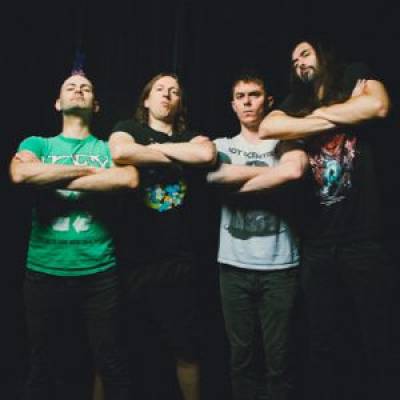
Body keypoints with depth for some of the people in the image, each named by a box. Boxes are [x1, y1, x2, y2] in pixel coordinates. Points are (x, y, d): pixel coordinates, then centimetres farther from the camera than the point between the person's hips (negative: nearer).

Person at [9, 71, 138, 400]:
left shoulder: (110, 148, 5)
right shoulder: (36, 144, 7)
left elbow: (130, 179, -17)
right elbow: (20, 174, -16)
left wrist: (52, 179, -14)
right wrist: (86, 169, -12)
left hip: (99, 271, -1)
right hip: (44, 270, 1)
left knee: (112, 366, 9)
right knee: (41, 365, 18)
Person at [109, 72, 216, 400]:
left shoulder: (190, 137, 11)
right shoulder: (129, 128, 5)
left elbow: (207, 154, -14)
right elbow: (120, 153, -19)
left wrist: (156, 148, -7)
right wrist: (172, 157, -9)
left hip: (177, 259, 2)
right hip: (132, 257, -2)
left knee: (187, 348, 15)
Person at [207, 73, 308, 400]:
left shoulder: (285, 142, 4)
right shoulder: (222, 145, 9)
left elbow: (295, 170, -19)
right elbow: (212, 173, -13)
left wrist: (239, 184, -9)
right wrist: (273, 172, -9)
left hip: (280, 265, -2)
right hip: (234, 265, 2)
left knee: (278, 359, 7)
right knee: (242, 355, 13)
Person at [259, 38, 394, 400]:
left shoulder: (355, 77, 7)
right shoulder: (297, 103, 15)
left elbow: (378, 106, -15)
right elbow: (267, 128, -7)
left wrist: (319, 113, -2)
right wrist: (341, 116, -7)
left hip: (364, 238, -3)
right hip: (318, 242, 3)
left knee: (378, 340, 7)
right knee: (323, 345, 12)